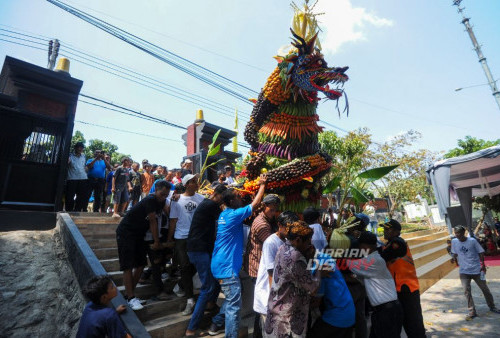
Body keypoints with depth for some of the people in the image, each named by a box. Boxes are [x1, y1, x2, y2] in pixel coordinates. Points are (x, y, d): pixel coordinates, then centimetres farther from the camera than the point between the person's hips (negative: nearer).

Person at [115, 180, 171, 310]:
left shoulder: (161, 201, 2)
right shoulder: (150, 200, -25)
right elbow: (153, 221, -21)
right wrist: (157, 241, -14)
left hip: (139, 234, 9)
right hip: (126, 233, -8)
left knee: (141, 264, 7)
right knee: (128, 266, -6)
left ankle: (129, 293, 20)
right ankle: (130, 298, 0)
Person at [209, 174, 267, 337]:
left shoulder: (224, 214, 7)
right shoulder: (234, 215, -20)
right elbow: (255, 203, -15)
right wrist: (262, 184, -2)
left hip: (221, 264, 10)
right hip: (227, 267, -10)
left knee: (231, 299, 26)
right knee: (234, 305, -1)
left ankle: (216, 324, 39)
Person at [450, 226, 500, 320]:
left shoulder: (472, 241, -11)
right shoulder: (454, 241, -4)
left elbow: (481, 252, -2)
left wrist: (483, 265, -5)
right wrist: (454, 258, -10)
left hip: (476, 270, -1)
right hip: (463, 271, 1)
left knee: (485, 289, 14)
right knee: (467, 291, -3)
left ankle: (492, 307, 39)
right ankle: (472, 312, 7)